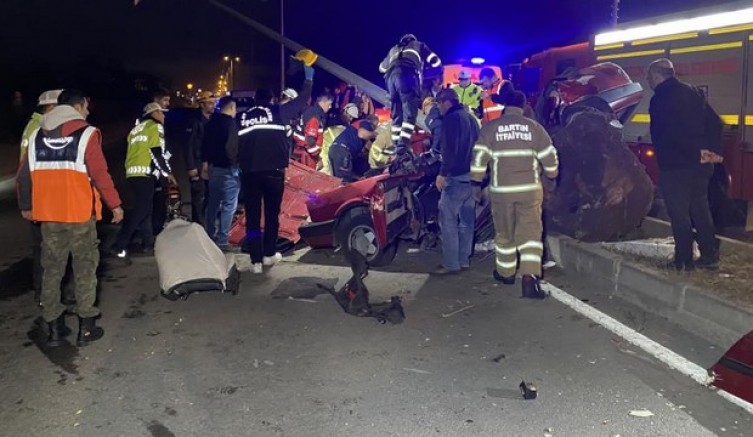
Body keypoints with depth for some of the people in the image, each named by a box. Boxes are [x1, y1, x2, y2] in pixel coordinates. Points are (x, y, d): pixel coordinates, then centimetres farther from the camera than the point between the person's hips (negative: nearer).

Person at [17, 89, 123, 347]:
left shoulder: (37, 136, 9)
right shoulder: (86, 134, -7)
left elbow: (25, 176, 11)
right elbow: (100, 174, -13)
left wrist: (25, 206, 23)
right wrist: (115, 204, -5)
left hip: (48, 214, 5)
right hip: (80, 212, -5)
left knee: (51, 270, 12)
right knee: (85, 269, 5)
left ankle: (54, 329, 17)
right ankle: (86, 328, 8)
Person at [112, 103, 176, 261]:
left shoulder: (136, 130, 24)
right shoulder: (156, 127, -2)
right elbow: (157, 153, -9)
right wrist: (168, 173, -2)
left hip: (132, 173, 9)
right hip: (145, 174, -9)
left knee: (145, 207, 16)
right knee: (140, 209, -10)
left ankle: (148, 243, 20)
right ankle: (119, 246, -16)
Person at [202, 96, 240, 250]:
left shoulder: (212, 122, 9)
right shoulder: (230, 122, -14)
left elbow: (205, 144, 16)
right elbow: (232, 146, -22)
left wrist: (205, 163, 23)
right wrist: (235, 163, -9)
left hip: (213, 167, 8)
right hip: (228, 168, -8)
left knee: (213, 203, 15)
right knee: (229, 205, -4)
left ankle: (211, 237, 23)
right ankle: (221, 240, -6)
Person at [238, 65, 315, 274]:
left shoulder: (243, 117, 8)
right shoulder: (277, 112, 2)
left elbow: (234, 145, 10)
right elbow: (301, 100, 10)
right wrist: (309, 79, 23)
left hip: (249, 173, 1)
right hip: (273, 172, -1)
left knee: (252, 216, 4)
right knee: (272, 214, 14)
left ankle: (256, 261, 3)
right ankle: (269, 254, 22)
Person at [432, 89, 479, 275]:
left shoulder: (451, 118, -10)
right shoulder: (470, 118, 18)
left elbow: (450, 149, -20)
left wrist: (442, 173, -20)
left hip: (456, 176, -9)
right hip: (472, 174, 10)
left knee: (448, 220, -7)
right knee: (467, 219, 11)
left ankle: (451, 263, -7)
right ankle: (464, 259, 17)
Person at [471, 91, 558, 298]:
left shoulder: (490, 127, 0)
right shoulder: (534, 127, 1)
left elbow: (480, 157, -3)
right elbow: (549, 157, 4)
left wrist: (476, 179, 11)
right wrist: (552, 174, 23)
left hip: (501, 190, 0)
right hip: (530, 189, 0)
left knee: (505, 233, 16)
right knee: (530, 232, 1)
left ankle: (506, 272, 32)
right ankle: (530, 277, -13)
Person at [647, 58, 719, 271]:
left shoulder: (661, 99, -12)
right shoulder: (691, 92, 13)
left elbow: (667, 136, -20)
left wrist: (695, 152, -12)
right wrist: (708, 149, 2)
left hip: (675, 166, -8)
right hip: (701, 165, 8)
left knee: (679, 214, -1)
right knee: (701, 210, 15)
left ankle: (684, 261, 4)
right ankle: (709, 257, 20)